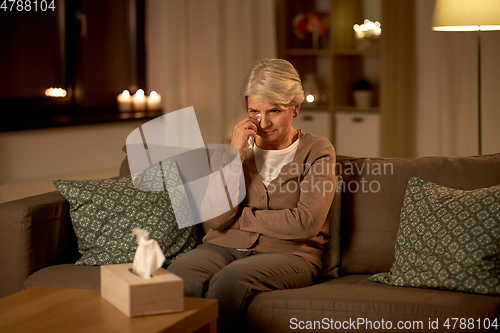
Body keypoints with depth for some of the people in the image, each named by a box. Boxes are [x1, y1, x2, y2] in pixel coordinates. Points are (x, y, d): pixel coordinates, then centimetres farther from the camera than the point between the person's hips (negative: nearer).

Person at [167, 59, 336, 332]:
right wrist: (235, 154, -6)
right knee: (180, 273, -32)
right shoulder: (233, 146, 13)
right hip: (225, 247, 3)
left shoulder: (317, 151, 4)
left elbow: (306, 223, -10)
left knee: (232, 278, -36)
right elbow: (215, 220, -1)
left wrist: (238, 217, -2)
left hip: (288, 252, -2)